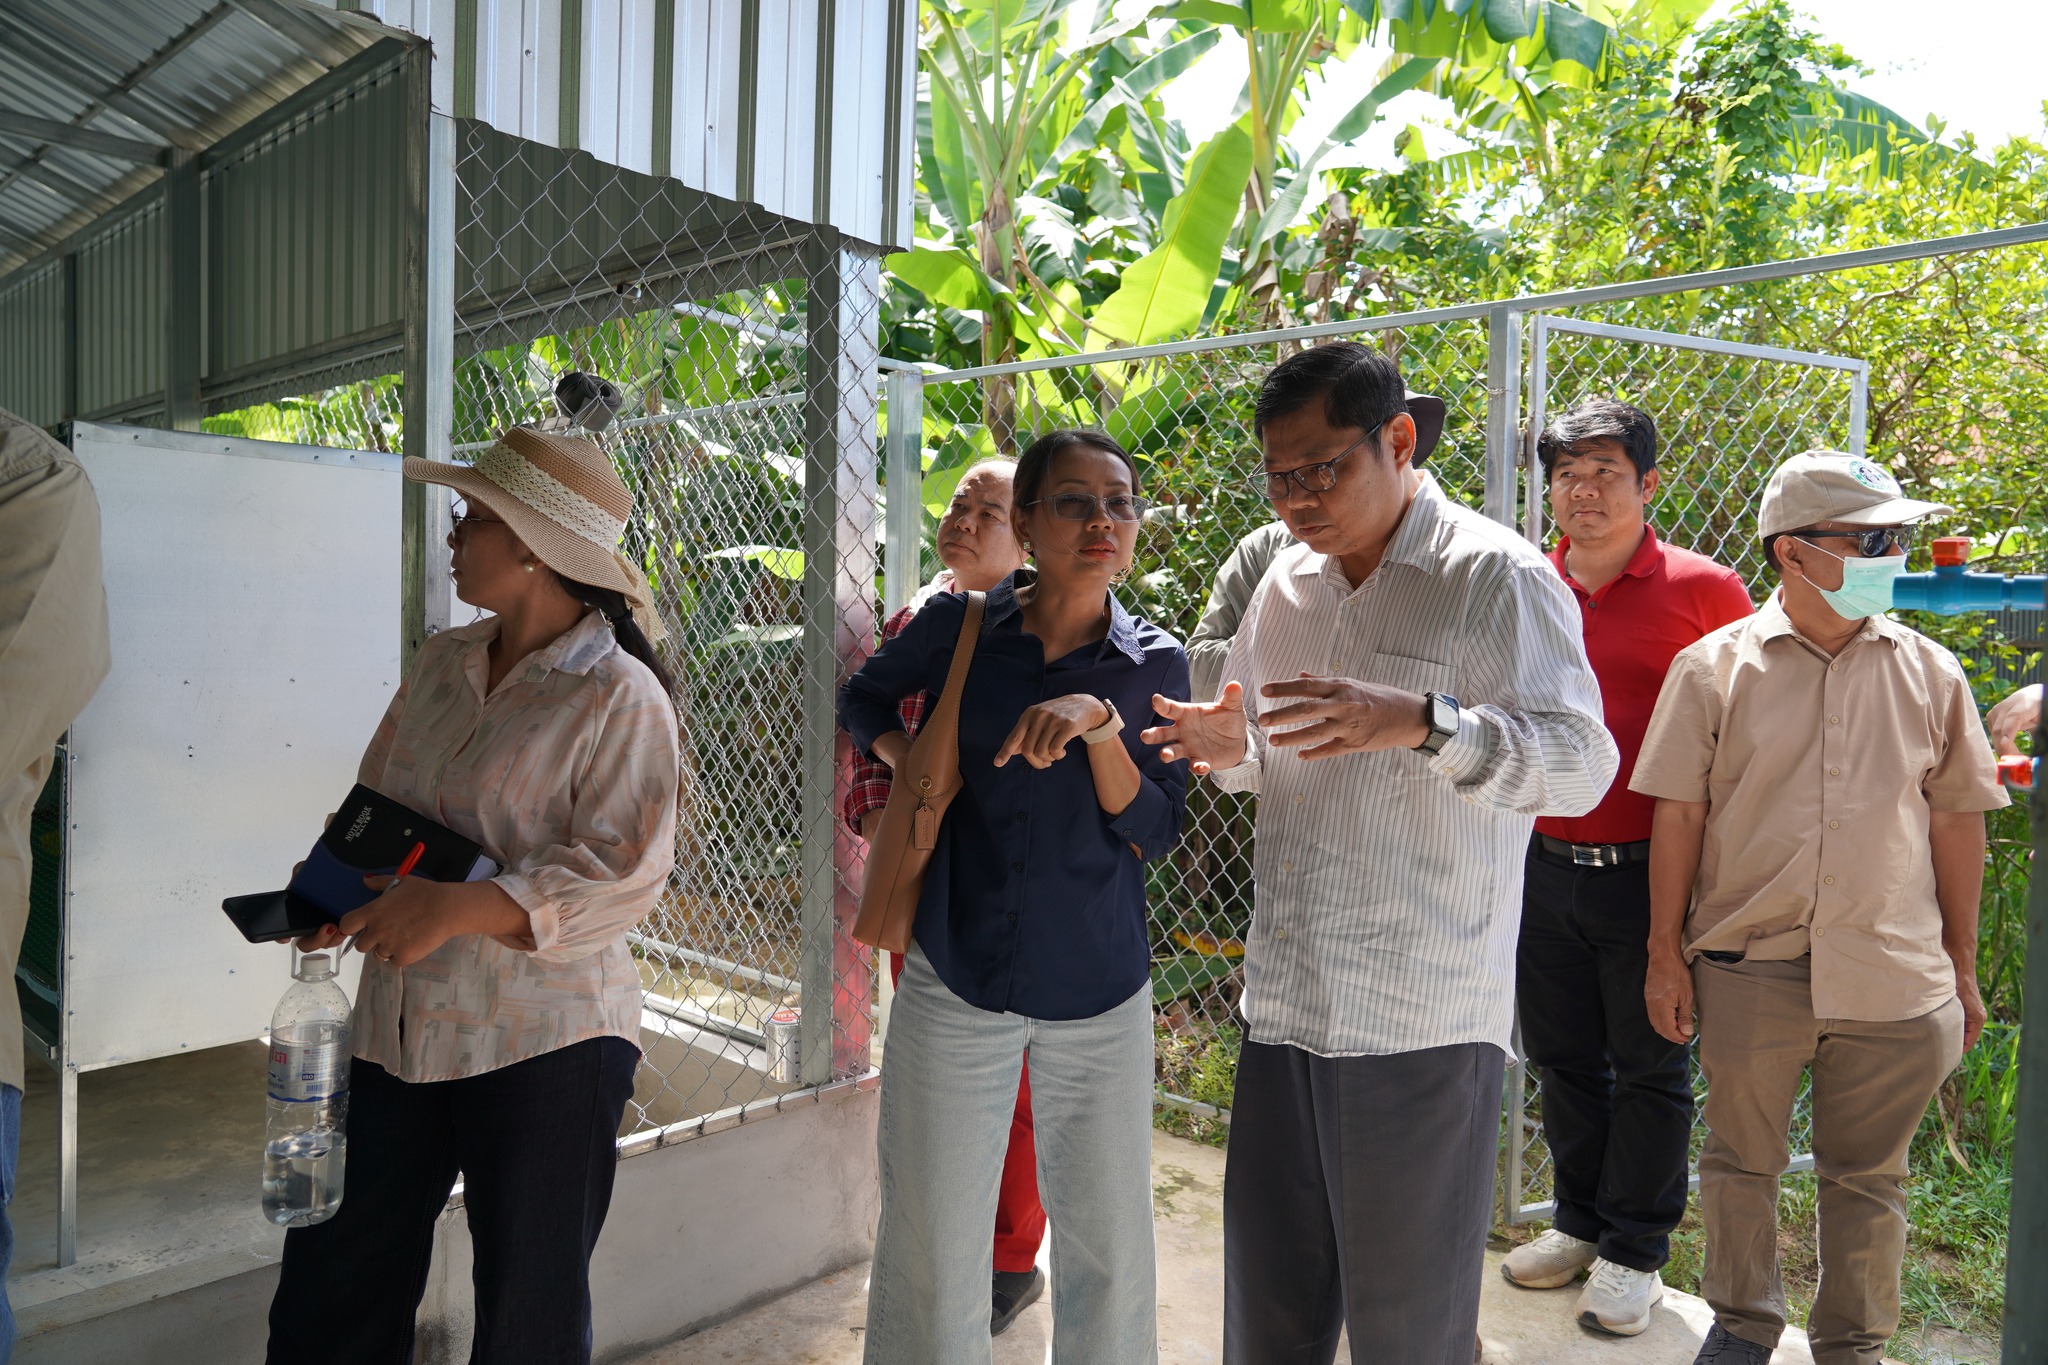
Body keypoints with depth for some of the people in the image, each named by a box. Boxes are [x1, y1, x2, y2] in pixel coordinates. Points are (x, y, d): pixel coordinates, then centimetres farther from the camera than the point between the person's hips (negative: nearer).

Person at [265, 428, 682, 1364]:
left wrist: (460, 909, -28)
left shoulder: (620, 697, -14)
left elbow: (624, 874, -20)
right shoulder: (441, 665, 9)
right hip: (402, 1027, 7)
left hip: (545, 1042, -7)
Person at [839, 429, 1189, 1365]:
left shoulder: (1156, 666, -1)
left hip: (1100, 996, 1)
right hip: (955, 983, 0)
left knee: (1109, 1252, 12)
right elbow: (862, 700, 16)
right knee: (929, 1257, 9)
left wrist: (1099, 722, -22)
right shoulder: (956, 629, -3)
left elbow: (1151, 833, -7)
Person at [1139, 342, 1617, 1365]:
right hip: (1283, 1003, 6)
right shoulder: (1285, 583, 12)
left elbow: (1582, 764, -18)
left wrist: (1420, 722, -34)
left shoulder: (1498, 578, -9)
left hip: (1424, 1021, -6)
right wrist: (1230, 749, -1)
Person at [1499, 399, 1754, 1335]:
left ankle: (1634, 1249, 27)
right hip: (1545, 866, 4)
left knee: (1650, 1067, 10)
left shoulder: (1702, 590, -6)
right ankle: (1580, 1220, 36)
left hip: (1649, 873, -3)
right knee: (1563, 1056, 16)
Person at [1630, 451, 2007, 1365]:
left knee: (1868, 1178, 13)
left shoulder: (1929, 673, 5)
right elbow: (1678, 814, -1)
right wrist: (1665, 954, -1)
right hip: (1747, 971, -1)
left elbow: (1957, 821, 9)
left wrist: (1962, 966, 10)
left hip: (1893, 977, 2)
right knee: (1742, 1160, 14)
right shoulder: (1713, 668, -2)